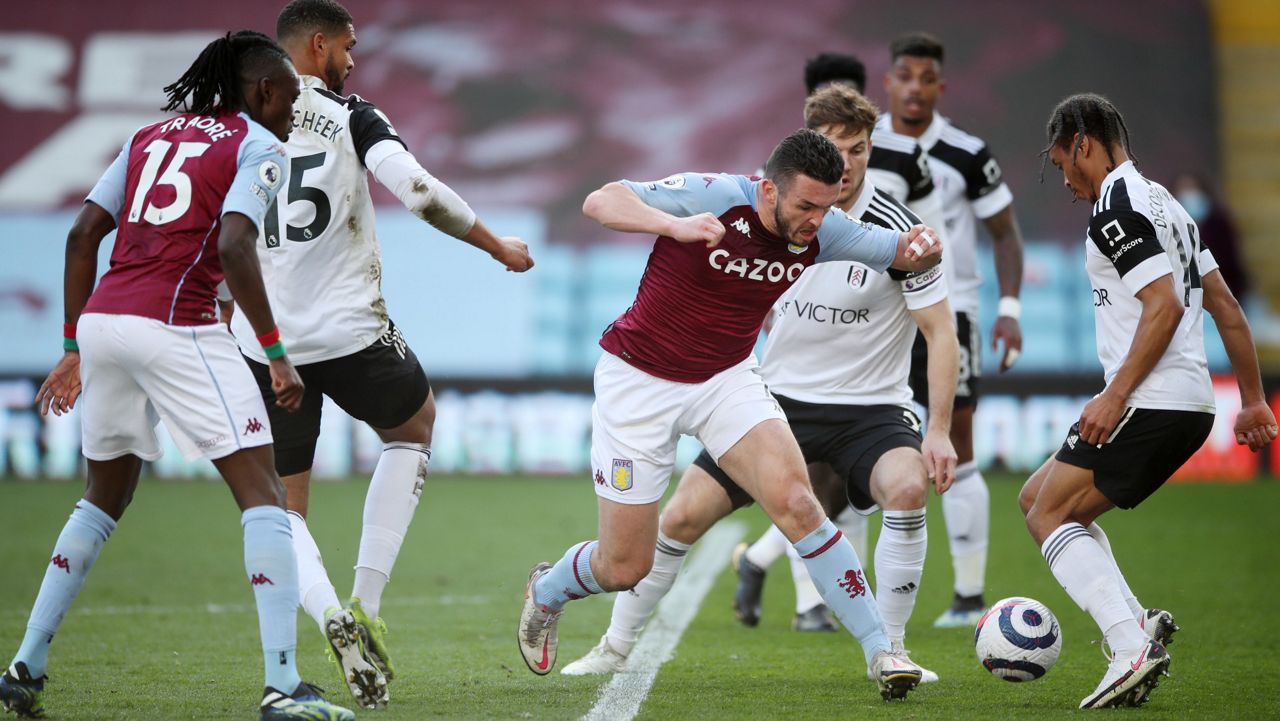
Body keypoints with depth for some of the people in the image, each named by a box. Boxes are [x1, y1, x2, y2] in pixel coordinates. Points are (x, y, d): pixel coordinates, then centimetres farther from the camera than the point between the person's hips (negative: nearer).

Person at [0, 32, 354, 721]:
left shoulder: (152, 136, 21)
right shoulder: (258, 145, 2)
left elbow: (82, 234, 16)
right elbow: (234, 248, -14)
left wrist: (74, 348, 22)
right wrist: (277, 354, -10)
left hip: (101, 319, 7)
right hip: (174, 324, -7)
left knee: (104, 500, 24)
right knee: (263, 494, -4)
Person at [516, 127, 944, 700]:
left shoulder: (820, 231, -11)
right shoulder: (715, 196, -26)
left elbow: (903, 254, 0)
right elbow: (600, 202, -30)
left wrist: (922, 245, -26)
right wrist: (675, 225, -48)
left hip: (727, 378, 3)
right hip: (640, 379, -3)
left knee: (795, 502, -22)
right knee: (624, 568, 3)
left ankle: (879, 650, -17)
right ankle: (547, 591, 39)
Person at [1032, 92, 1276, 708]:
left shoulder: (1117, 205, -11)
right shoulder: (1165, 203, 20)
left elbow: (1164, 306, -21)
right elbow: (1225, 306, 21)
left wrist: (1115, 396, -21)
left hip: (1149, 402, -10)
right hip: (1191, 407, 10)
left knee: (1048, 514, -4)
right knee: (1039, 498, 17)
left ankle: (1132, 647, -18)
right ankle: (1137, 624, 3)